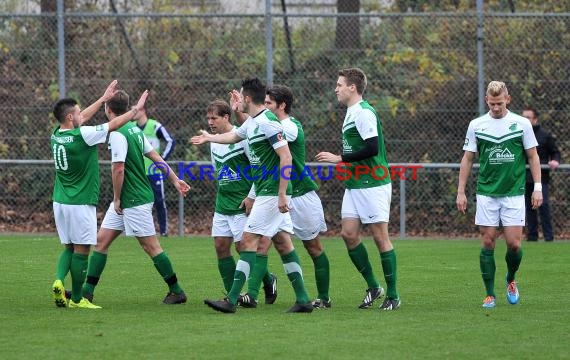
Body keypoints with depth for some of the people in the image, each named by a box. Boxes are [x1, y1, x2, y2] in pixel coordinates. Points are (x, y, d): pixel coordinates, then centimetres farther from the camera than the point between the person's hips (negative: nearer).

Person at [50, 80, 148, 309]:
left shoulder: (56, 135, 4)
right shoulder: (81, 135, -16)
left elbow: (82, 119, 20)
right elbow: (113, 125, -8)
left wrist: (104, 98, 26)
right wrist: (136, 109, 6)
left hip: (60, 201, 7)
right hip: (81, 203, -7)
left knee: (68, 247, 16)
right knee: (81, 250, 1)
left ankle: (59, 280, -7)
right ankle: (76, 299, 4)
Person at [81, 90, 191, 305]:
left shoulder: (117, 134, -19)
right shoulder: (134, 128, 10)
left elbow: (118, 169, -23)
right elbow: (155, 156, 14)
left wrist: (117, 199, -13)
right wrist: (175, 180, 18)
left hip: (135, 201, -10)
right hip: (126, 201, 10)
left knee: (151, 246, -3)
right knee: (102, 240, 8)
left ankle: (176, 292, 5)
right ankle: (87, 291, 9)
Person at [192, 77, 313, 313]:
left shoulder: (267, 122, -16)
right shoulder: (252, 122, 13)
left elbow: (286, 157, -21)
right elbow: (234, 136, 35)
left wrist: (282, 194, -24)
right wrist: (209, 138, 50)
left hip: (271, 193, -10)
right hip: (266, 193, 10)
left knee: (249, 241, -9)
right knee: (282, 243, 8)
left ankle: (231, 300, -11)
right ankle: (303, 300, 7)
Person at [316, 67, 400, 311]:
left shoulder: (364, 113, -15)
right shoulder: (351, 114, 16)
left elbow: (372, 147, -23)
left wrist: (340, 159, -17)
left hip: (373, 184, -9)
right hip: (354, 185, 9)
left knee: (380, 235, -5)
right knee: (348, 233, 3)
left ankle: (392, 295, 1)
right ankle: (373, 287, 13)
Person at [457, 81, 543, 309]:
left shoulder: (522, 124, 1)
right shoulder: (476, 125, 4)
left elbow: (533, 156, 6)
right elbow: (467, 159, 8)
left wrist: (537, 187, -2)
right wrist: (461, 192, 4)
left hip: (514, 193, -1)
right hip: (486, 193, 1)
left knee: (514, 244, -5)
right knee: (488, 243, -2)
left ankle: (511, 280, 23)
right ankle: (490, 294, 6)